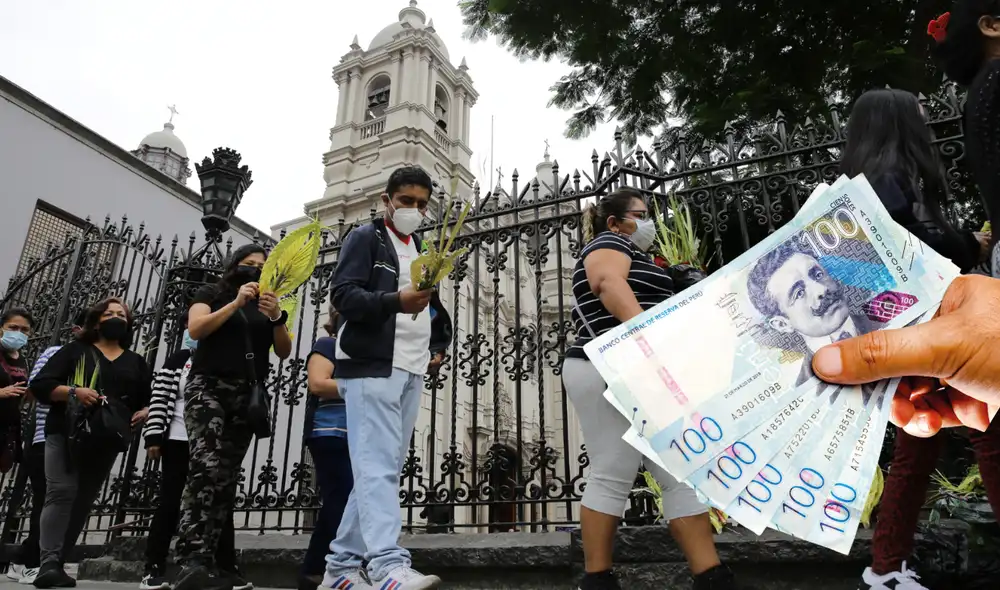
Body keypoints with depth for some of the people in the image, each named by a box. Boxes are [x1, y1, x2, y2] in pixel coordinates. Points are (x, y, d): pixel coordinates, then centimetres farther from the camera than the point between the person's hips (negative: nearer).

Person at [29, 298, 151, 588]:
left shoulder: (136, 362, 18)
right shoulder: (75, 349, 9)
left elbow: (148, 399, 21)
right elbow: (40, 384, 1)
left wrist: (144, 412, -1)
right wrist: (73, 392, -15)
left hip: (105, 441, 3)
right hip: (66, 433, -3)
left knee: (83, 501, 4)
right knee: (61, 493, -15)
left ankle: (58, 564, 10)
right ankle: (48, 564, -16)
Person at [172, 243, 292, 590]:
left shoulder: (268, 306, 19)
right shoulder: (211, 294, 13)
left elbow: (284, 352, 9)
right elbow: (195, 329, -5)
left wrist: (277, 317, -7)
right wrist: (236, 303, -11)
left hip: (247, 397, 4)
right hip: (208, 388, -4)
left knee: (227, 478, -1)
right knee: (206, 468, -22)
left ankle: (207, 561, 0)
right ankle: (191, 562, -27)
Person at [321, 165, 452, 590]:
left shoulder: (421, 251, 25)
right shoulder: (365, 238, 3)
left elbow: (436, 310, 33)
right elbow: (343, 295, -11)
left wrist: (437, 348, 14)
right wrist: (396, 301, -28)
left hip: (410, 373, 8)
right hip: (370, 367, -7)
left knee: (382, 469, 6)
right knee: (377, 466, -16)